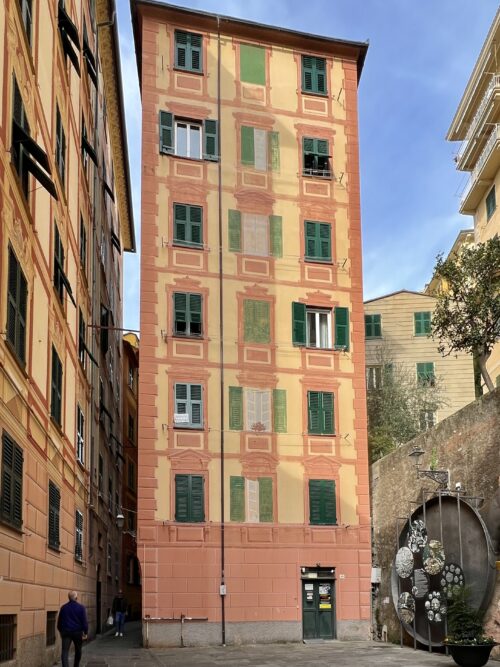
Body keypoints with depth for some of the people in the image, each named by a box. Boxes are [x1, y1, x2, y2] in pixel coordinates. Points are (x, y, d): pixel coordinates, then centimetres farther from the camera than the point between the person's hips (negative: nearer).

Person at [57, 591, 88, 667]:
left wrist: (60, 630, 24)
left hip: (66, 632, 1)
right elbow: (84, 621, -8)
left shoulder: (63, 607, 3)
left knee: (65, 651, -7)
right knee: (78, 651, 19)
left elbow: (59, 621, 12)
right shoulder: (81, 607, -6)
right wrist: (85, 632, -1)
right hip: (77, 632, -1)